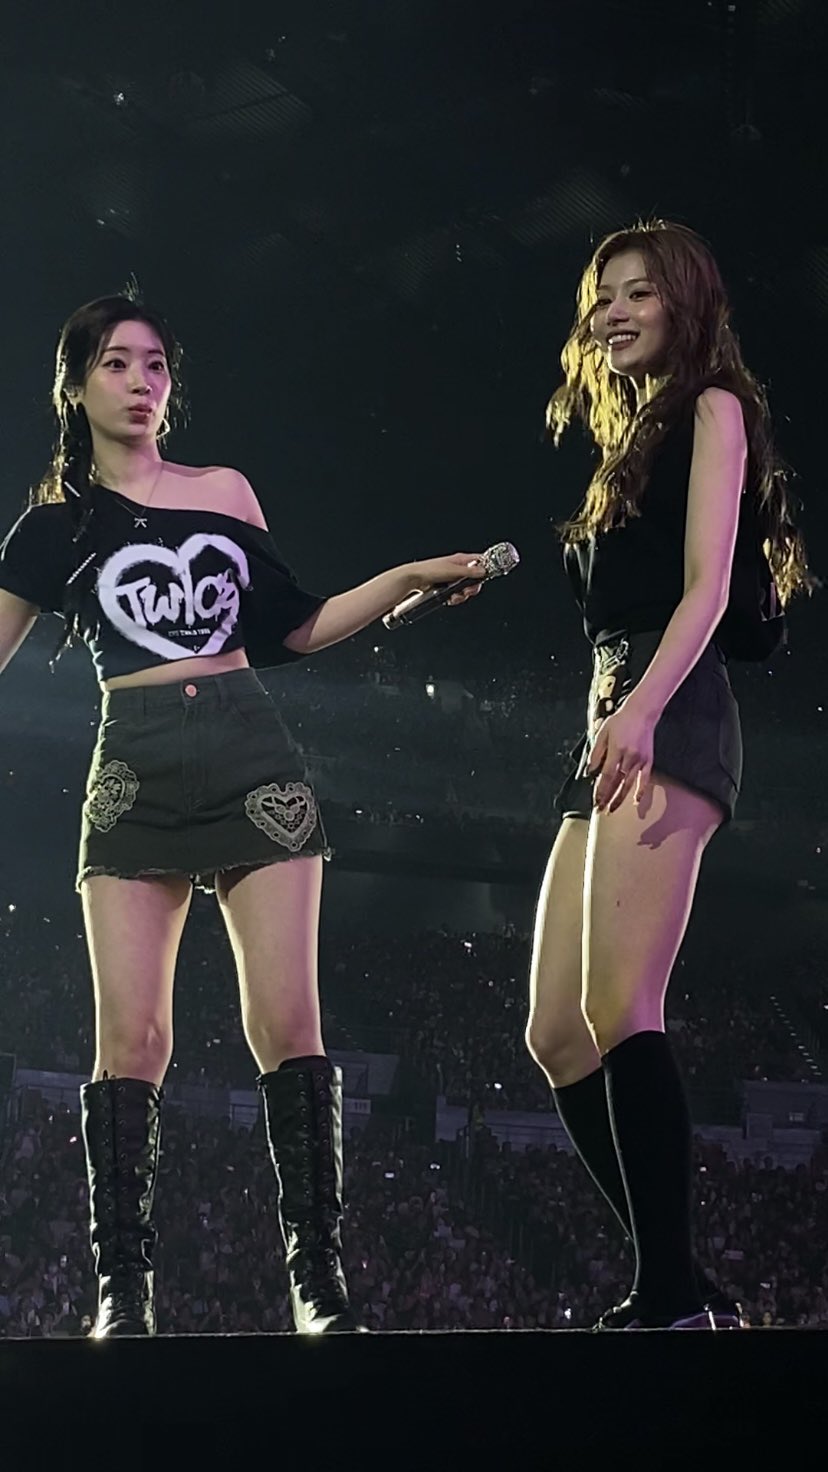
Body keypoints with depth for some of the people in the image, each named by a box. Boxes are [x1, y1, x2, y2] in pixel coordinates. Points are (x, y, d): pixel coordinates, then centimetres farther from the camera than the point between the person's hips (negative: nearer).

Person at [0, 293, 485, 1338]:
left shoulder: (226, 493, 15)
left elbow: (296, 628, 20)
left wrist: (412, 578, 12)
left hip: (251, 760, 1)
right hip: (135, 777, -1)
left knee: (286, 1022, -9)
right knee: (129, 1035, -9)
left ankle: (318, 1280, -6)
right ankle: (121, 1291, -4)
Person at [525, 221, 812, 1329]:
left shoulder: (712, 406, 5)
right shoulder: (631, 443, 29)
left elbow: (708, 587, -10)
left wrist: (644, 710, -25)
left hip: (669, 719, -9)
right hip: (611, 733, 9)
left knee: (615, 1011, -22)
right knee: (557, 1038, 2)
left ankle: (672, 1298, -22)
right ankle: (681, 1297, 4)